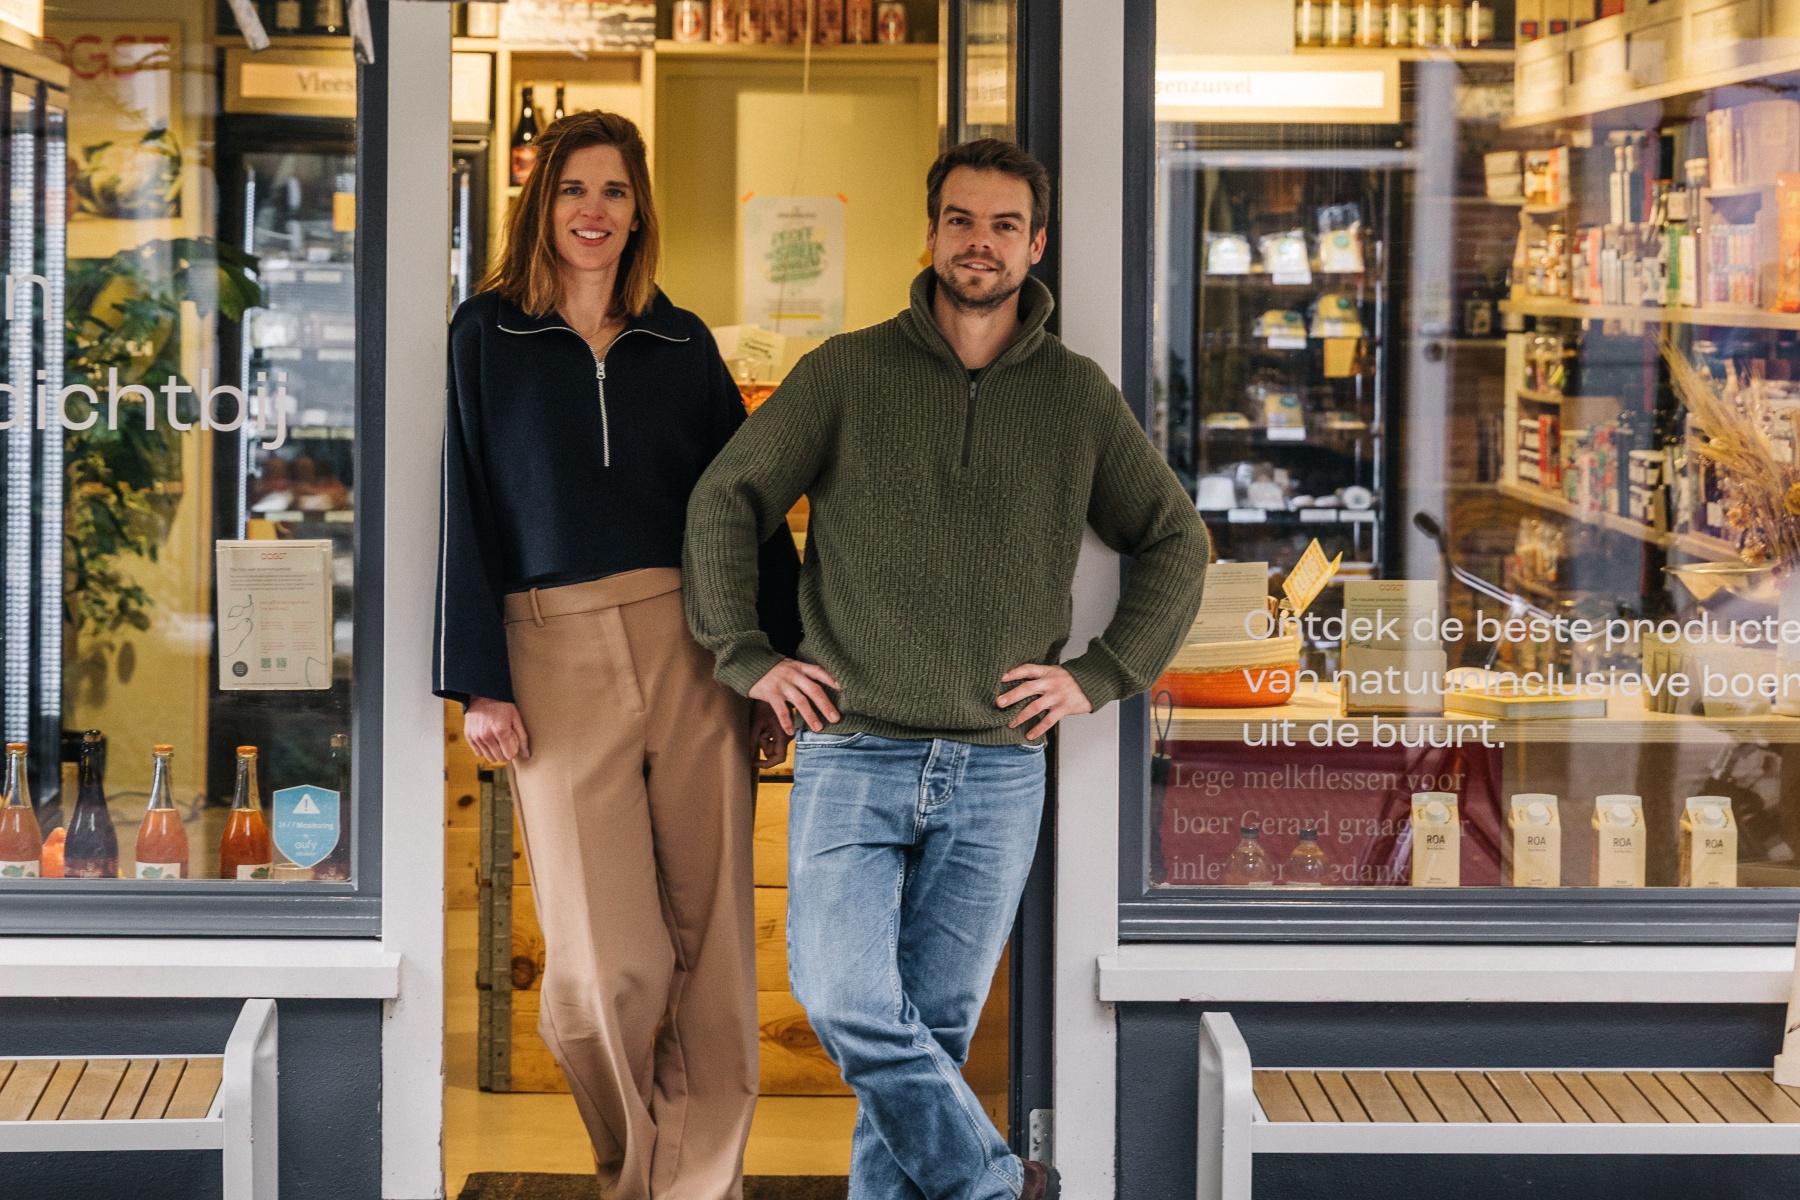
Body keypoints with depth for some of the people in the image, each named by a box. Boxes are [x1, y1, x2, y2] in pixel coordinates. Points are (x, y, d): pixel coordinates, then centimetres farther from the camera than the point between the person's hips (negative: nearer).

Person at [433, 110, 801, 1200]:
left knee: (712, 939, -1)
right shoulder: (486, 338, 7)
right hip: (558, 656, -2)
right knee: (604, 962, -6)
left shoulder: (683, 344, 12)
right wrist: (480, 683, -4)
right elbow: (462, 511, 3)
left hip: (694, 649, 2)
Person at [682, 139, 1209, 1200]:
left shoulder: (1078, 396, 9)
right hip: (853, 756, -1)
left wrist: (1099, 675, 6)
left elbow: (1178, 542, 16)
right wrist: (747, 657, 1)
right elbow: (724, 501, 9)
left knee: (936, 1023, 3)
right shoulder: (846, 374, 4)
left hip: (999, 767, 1)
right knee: (843, 1000, -14)